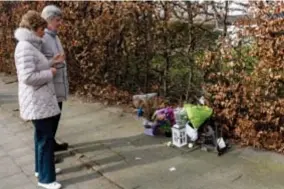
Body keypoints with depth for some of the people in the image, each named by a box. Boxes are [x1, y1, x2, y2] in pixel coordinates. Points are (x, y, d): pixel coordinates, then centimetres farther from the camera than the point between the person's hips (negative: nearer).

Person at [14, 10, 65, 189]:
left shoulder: (31, 46, 11)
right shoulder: (25, 47, -20)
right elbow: (28, 77, -28)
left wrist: (52, 62, 8)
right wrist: (50, 73, -16)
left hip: (42, 100, 10)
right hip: (37, 102, -10)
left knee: (42, 136, 21)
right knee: (46, 138, -1)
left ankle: (42, 168, 36)